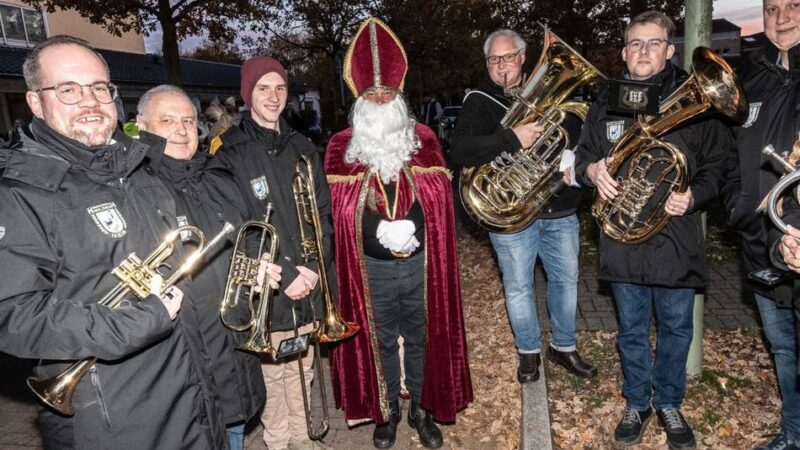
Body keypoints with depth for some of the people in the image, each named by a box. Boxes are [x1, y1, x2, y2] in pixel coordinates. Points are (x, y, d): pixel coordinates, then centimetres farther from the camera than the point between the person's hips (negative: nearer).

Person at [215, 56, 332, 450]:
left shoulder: (302, 148, 10)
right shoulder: (229, 152, -7)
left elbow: (323, 212, 9)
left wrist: (314, 266, -5)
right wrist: (284, 274, -15)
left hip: (308, 284, 4)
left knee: (302, 370, 16)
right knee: (272, 375, 7)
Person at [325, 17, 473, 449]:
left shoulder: (423, 138, 4)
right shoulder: (341, 146, -1)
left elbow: (438, 197, 1)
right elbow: (339, 208, -5)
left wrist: (411, 225, -13)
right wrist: (381, 230, -17)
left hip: (421, 262, 1)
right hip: (371, 267, -1)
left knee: (423, 337, 14)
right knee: (381, 340, 15)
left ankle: (422, 409, 34)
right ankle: (387, 411, 34)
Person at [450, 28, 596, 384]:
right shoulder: (478, 102, -5)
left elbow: (577, 134, 11)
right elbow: (460, 152, -21)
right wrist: (512, 139, -30)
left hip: (560, 210, 4)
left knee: (566, 279, 14)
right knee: (518, 287, 9)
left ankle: (564, 346, 35)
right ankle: (528, 351, 30)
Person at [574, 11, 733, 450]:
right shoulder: (606, 102, 5)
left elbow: (717, 163, 2)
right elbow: (583, 155, 11)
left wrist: (694, 195, -17)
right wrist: (593, 170, -12)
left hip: (676, 237, -1)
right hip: (622, 237, 1)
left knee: (675, 328, 13)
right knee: (631, 329, 14)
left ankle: (668, 404, 36)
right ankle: (636, 403, 34)